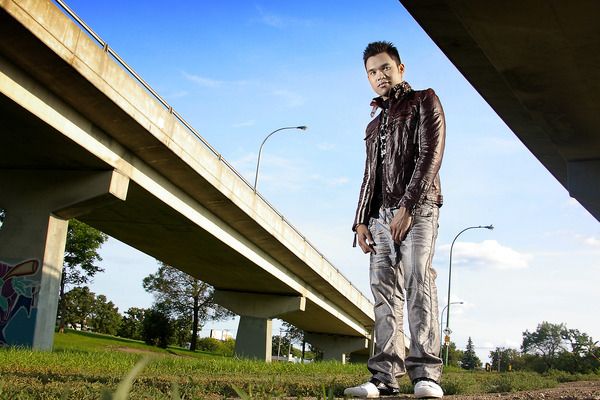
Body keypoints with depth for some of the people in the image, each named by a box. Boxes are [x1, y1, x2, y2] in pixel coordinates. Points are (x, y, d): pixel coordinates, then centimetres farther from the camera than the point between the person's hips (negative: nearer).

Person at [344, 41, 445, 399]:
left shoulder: (424, 101, 9)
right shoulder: (374, 124, 29)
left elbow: (431, 155, -5)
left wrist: (407, 206, -15)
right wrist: (361, 221, 11)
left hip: (418, 206, -6)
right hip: (381, 213, 6)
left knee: (419, 279, -20)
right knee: (385, 290, -5)